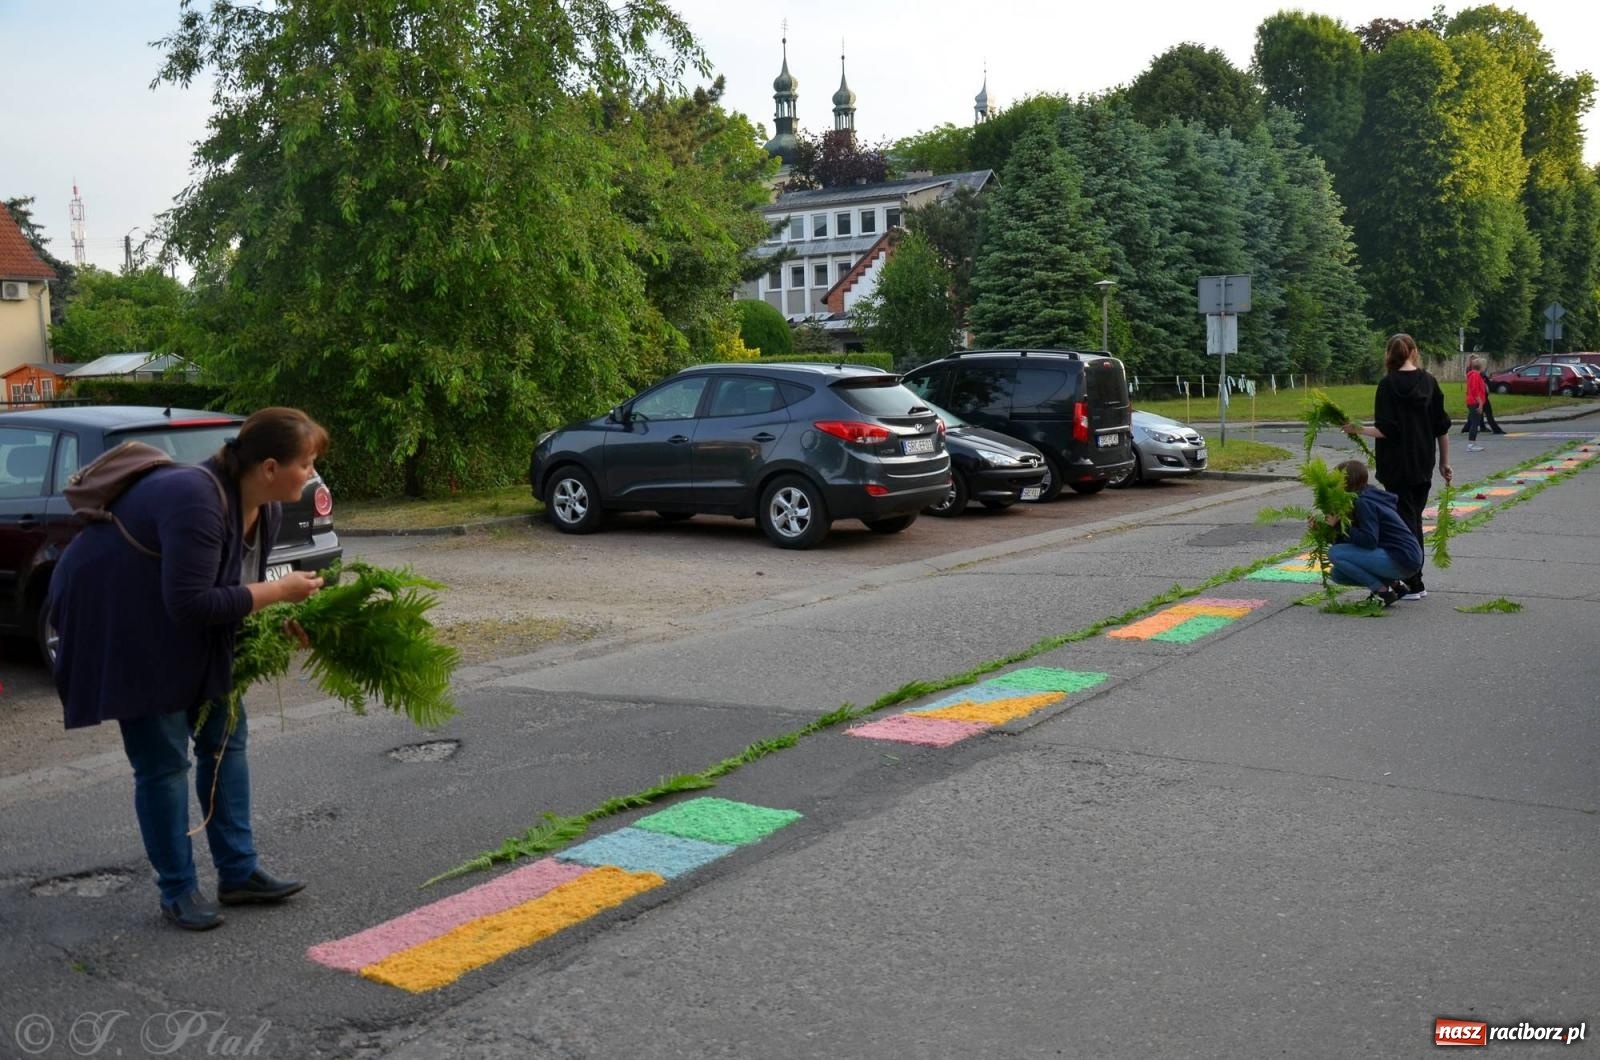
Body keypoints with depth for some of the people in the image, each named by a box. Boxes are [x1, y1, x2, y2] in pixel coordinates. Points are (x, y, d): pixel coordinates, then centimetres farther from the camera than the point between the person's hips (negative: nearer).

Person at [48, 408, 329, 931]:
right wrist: (279, 590, -27)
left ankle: (239, 873, 15)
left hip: (189, 631, 9)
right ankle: (178, 891, 8)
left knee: (224, 736, 7)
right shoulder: (196, 500, -33)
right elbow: (192, 603, -35)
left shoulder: (266, 506, -5)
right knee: (163, 759, -5)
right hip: (121, 624, -9)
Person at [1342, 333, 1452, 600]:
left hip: (1397, 465, -5)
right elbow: (1442, 427, 6)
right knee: (1415, 519, 14)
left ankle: (1414, 584, 0)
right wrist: (1445, 462, 13)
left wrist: (1359, 430, -2)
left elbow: (1386, 430, -16)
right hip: (1423, 465, 5)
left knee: (1404, 520, 0)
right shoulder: (1429, 382, 3)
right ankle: (1416, 582, 19)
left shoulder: (1388, 385, -10)